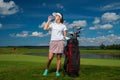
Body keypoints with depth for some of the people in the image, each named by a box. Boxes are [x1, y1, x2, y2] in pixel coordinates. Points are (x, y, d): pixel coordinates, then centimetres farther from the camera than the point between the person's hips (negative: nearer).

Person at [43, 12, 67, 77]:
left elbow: (65, 36, 9)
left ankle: (57, 71, 16)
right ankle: (46, 70, 18)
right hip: (53, 42, 1)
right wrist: (49, 20, 4)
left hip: (60, 42, 0)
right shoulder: (52, 24, 11)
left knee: (59, 58, 2)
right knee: (50, 58, -5)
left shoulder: (63, 26, 8)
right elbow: (45, 28, -4)